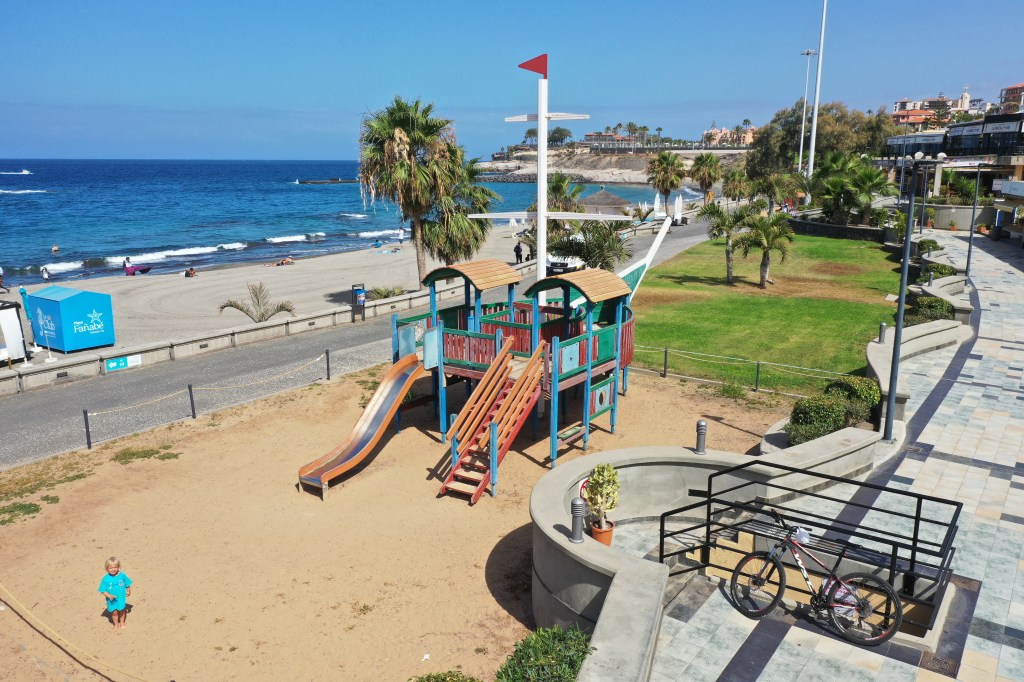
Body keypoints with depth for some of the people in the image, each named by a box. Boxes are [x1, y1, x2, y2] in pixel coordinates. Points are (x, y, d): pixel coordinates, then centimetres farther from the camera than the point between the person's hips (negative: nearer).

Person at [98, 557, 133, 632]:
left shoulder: (122, 575, -13)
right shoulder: (106, 579, -17)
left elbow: (128, 584, 2)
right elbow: (103, 590, -14)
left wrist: (128, 592, 7)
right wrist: (108, 596, -27)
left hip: (121, 598, 1)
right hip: (112, 600, -1)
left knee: (122, 611, 18)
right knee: (114, 612, 8)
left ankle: (122, 623, 41)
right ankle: (116, 624, 34)